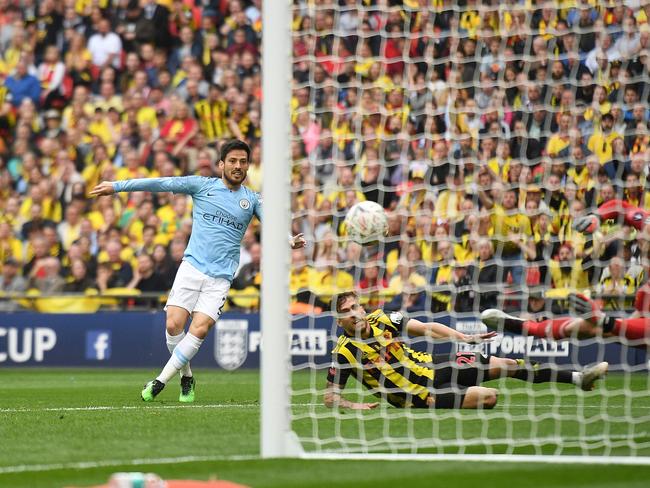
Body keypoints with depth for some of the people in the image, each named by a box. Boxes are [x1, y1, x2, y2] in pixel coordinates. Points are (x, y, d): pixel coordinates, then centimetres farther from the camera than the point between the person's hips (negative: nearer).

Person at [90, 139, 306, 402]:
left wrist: (291, 240, -22)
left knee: (199, 329, -15)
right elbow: (161, 183, 3)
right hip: (192, 266, 0)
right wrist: (117, 186, 1)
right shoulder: (202, 185, 6)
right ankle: (186, 377, 10)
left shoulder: (252, 199, 10)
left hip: (221, 276, 0)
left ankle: (161, 381, -5)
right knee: (174, 323, -13)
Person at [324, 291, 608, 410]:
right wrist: (353, 406, -31)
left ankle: (578, 378, 16)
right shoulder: (345, 352, -17)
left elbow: (426, 328, 5)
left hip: (432, 366, 6)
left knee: (506, 365, 4)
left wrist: (464, 338, -3)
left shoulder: (381, 320, -3)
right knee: (489, 396, -25)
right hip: (424, 395, -6)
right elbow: (329, 397, -12)